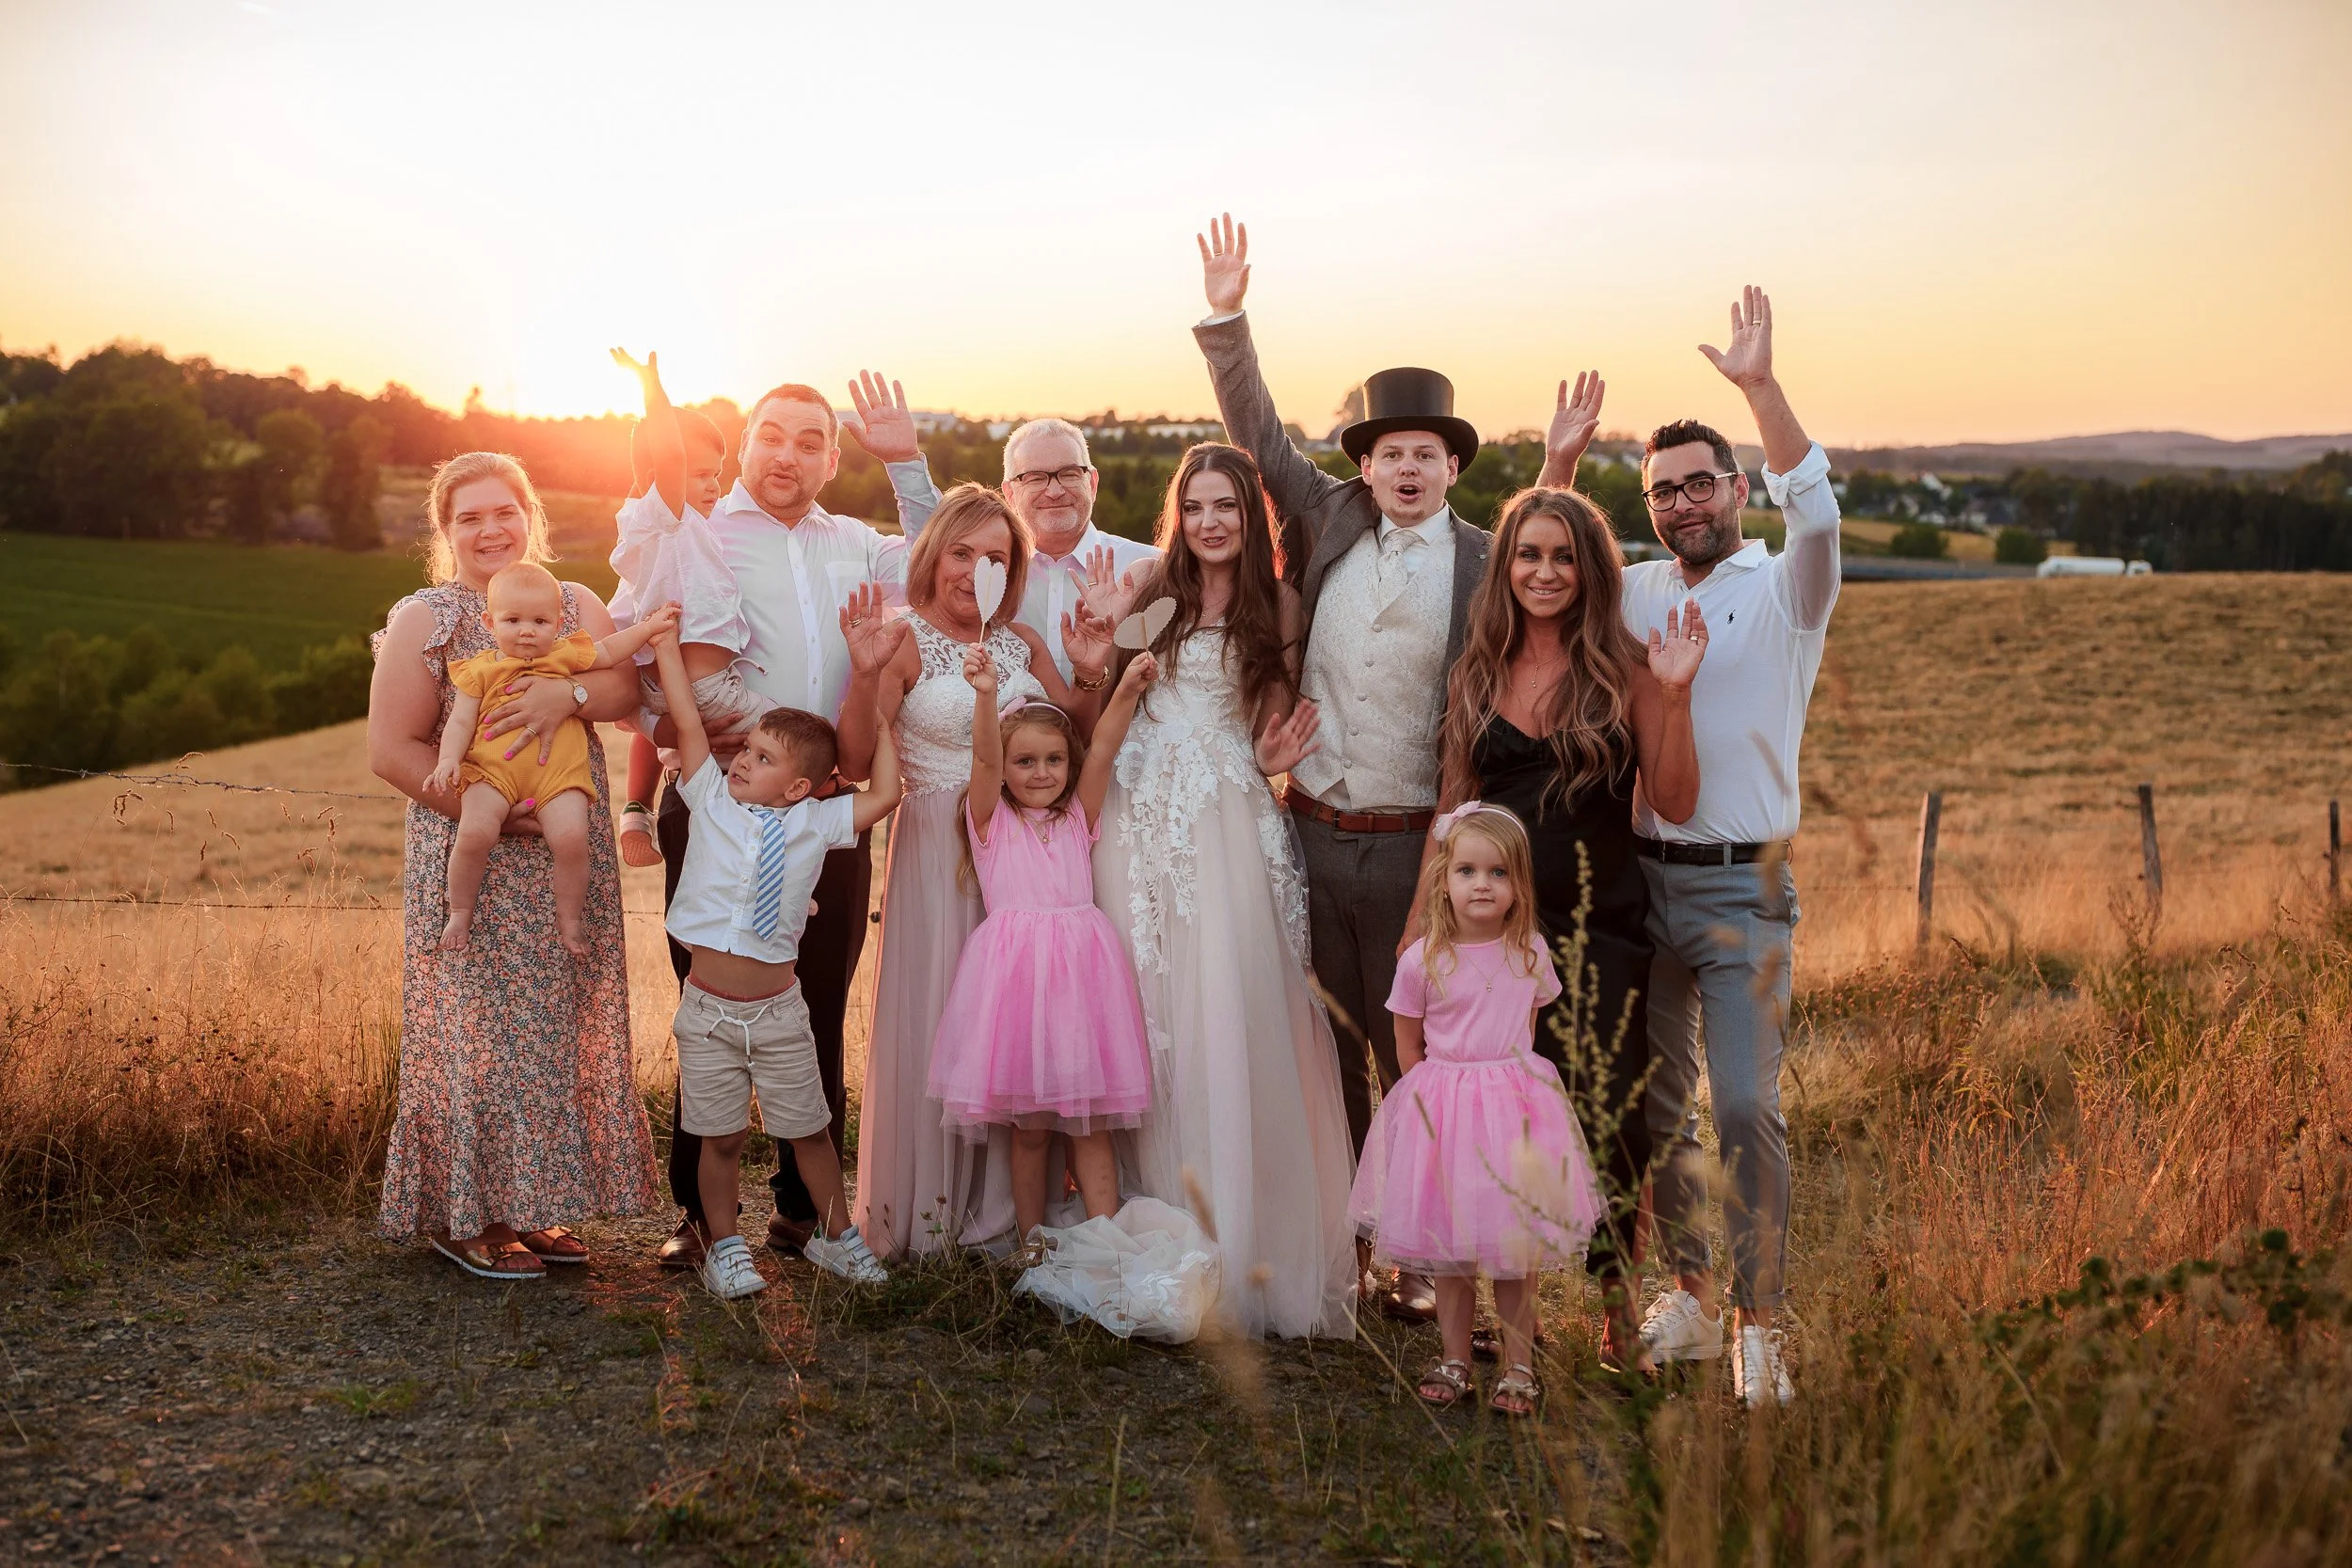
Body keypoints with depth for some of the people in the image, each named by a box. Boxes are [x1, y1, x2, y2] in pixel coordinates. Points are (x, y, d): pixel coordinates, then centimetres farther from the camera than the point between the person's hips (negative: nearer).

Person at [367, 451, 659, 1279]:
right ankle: (463, 1217, 12)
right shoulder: (423, 620, -2)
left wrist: (568, 693, -25)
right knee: (479, 1029, -2)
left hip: (572, 863, 5)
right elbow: (391, 751, -8)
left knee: (563, 1028, 8)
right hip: (475, 869, -5)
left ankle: (529, 1206, 21)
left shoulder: (576, 605, 12)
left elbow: (627, 687, -5)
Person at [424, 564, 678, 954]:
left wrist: (648, 626, 20)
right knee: (474, 832, -25)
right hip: (493, 773, -1)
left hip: (557, 775, 1)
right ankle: (459, 914, -1)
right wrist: (449, 759, -9)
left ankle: (568, 922, 0)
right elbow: (460, 721, 7)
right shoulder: (480, 670, 10)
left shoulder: (566, 655, 14)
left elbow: (609, 651, 26)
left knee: (572, 838, -21)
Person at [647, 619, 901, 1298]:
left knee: (808, 1130, 10)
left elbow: (885, 795, -1)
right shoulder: (713, 799, 1)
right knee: (720, 1137, 8)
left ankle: (834, 1234, 28)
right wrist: (667, 645, -3)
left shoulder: (815, 823, 1)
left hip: (778, 1010, 0)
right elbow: (688, 720, -2)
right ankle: (724, 1246, 24)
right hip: (707, 1008, 0)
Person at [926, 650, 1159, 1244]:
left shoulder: (1078, 819, 15)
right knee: (1028, 1127, 3)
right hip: (1014, 971, -2)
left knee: (1091, 1125, 2)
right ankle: (1030, 1243, 15)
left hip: (1080, 970, 2)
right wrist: (986, 697, -26)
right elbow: (984, 757, -9)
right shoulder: (992, 822, 9)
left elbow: (1102, 750, 2)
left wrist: (1127, 691, -14)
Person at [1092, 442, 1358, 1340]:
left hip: (1229, 822, -2)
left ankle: (1241, 1238, 3)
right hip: (1142, 818, 2)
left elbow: (1277, 723, 11)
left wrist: (1273, 755, -9)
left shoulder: (1278, 606, 7)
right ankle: (1165, 1221, 14)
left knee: (1229, 1012, -8)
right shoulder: (1150, 599, 10)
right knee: (1149, 1009, 3)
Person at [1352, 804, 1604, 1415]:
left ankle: (1518, 1367, 16)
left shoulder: (1530, 951, -1)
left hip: (1515, 1110, 1)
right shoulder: (1422, 960, -8)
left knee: (1516, 1248, 3)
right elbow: (1408, 1048, 3)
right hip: (1441, 1111, -1)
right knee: (1448, 1247, 8)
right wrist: (1448, 1090, 2)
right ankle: (1454, 1361, 22)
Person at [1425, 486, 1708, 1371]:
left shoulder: (1622, 669, 0)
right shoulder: (1479, 673, 9)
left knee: (1605, 1115, -6)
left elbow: (1673, 803, -3)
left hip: (1599, 925, -2)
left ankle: (1617, 1304, 11)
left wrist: (1674, 696, -14)